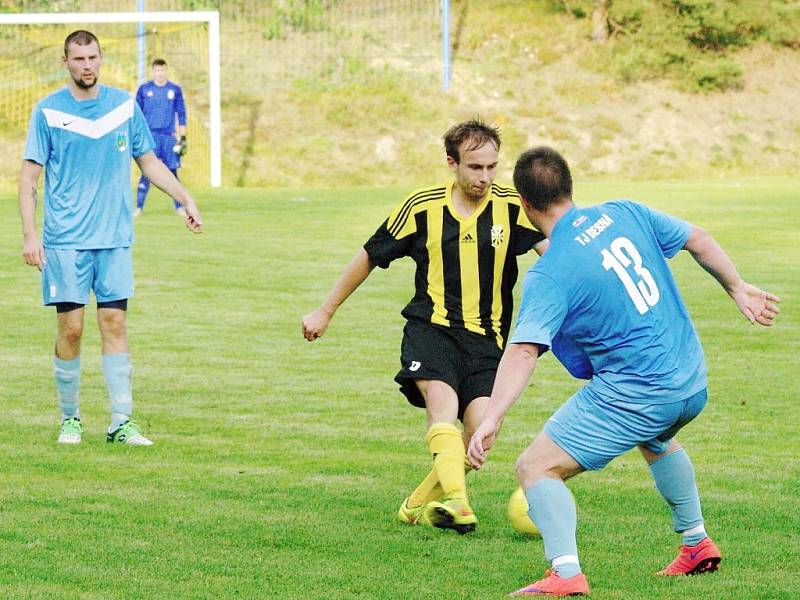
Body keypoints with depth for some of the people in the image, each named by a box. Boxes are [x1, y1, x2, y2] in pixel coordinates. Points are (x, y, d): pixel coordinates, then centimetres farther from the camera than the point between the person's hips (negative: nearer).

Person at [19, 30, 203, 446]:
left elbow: (149, 162, 17)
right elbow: (29, 177, -2)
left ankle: (122, 423, 1)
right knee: (70, 329, -2)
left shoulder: (124, 106, 7)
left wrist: (185, 199, 9)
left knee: (114, 326, 0)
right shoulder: (48, 111, -2)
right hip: (65, 241, -2)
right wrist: (29, 235, -10)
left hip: (115, 239, 2)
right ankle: (69, 419, 11)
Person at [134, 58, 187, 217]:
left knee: (172, 171, 2)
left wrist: (183, 137, 4)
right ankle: (139, 207, -4)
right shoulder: (144, 89, 4)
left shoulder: (175, 90, 6)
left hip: (169, 136, 1)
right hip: (150, 135, -1)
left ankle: (179, 206, 11)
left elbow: (181, 114, 9)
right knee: (146, 172, -7)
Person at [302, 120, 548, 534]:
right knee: (443, 398, -30)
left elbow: (552, 250, -16)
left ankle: (420, 504, 7)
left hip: (485, 337, 1)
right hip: (431, 325, -1)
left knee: (481, 427, -16)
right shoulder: (422, 207, 1)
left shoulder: (511, 207, 0)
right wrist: (326, 311, 20)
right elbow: (371, 255, 13)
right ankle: (456, 502, -45)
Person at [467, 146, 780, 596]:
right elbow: (698, 240, 11)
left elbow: (524, 351, -28)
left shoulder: (548, 276, -17)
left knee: (536, 467, -5)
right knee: (656, 440, 40)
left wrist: (492, 419, -33)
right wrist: (738, 288, 25)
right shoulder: (624, 214, 1)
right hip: (693, 384, 8)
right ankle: (697, 544, 46)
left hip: (636, 397, -8)